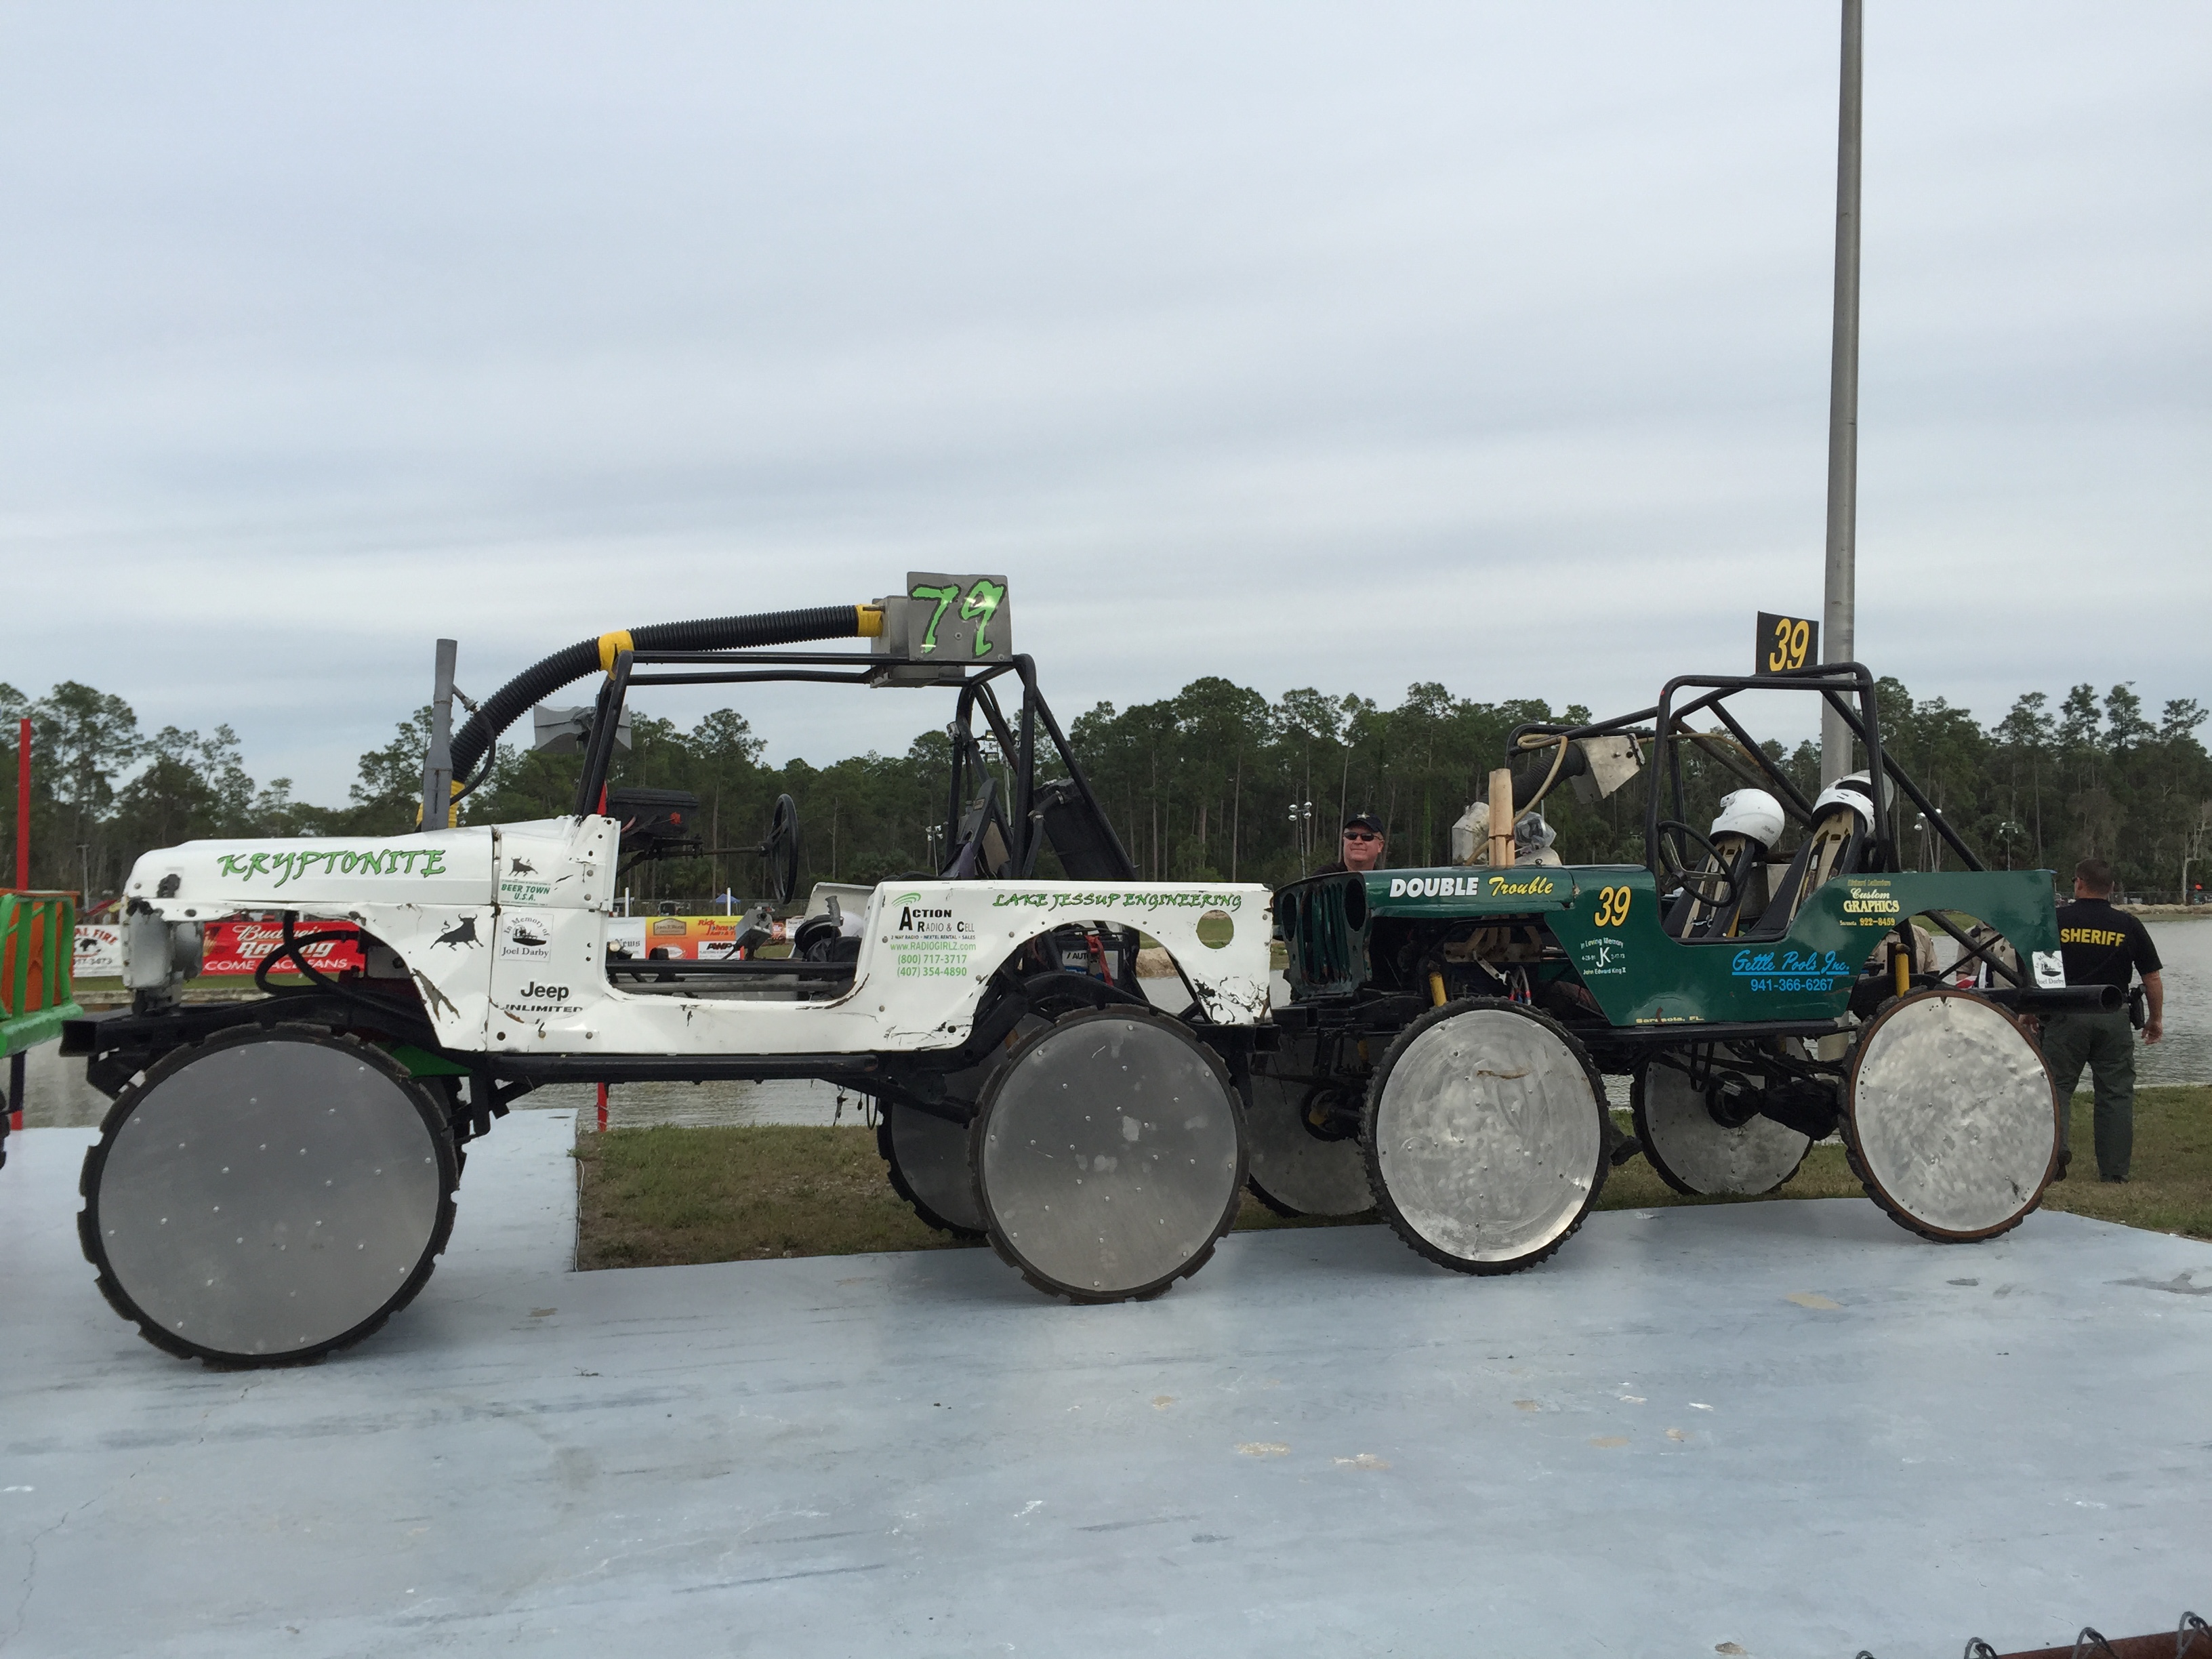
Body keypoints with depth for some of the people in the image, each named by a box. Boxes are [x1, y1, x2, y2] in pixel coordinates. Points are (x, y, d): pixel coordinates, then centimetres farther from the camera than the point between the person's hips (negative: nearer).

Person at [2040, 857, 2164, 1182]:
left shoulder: (2055, 920, -2)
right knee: (2116, 1092, 7)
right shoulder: (2129, 926, 3)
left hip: (2066, 1016, -1)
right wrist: (2156, 1019, 19)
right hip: (2115, 1018, 2)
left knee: (2057, 1084, 5)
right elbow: (2152, 977, 6)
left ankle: (2056, 1143, -20)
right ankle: (2115, 1173, 9)